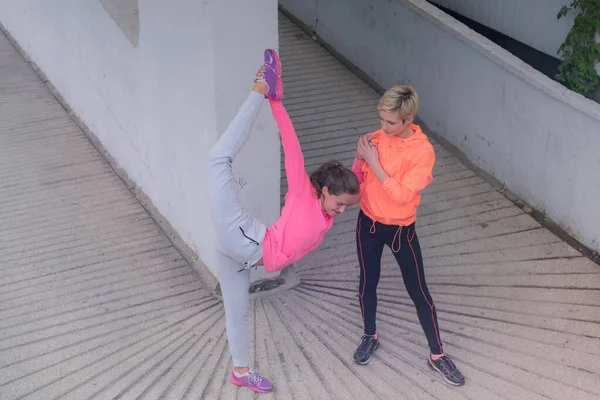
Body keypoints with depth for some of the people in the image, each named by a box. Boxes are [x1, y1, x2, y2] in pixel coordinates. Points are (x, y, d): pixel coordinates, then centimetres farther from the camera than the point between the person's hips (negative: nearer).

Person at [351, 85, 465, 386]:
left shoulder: (423, 151, -21)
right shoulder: (377, 137, -6)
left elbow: (402, 195, -27)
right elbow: (359, 178, 5)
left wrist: (374, 162, -25)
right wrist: (360, 158, -16)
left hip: (401, 229, -4)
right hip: (368, 223, 4)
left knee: (418, 291, 5)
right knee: (368, 282, 17)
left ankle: (437, 355, 19)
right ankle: (370, 336, 41)